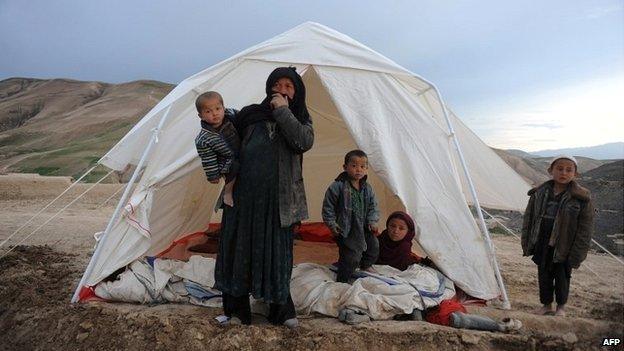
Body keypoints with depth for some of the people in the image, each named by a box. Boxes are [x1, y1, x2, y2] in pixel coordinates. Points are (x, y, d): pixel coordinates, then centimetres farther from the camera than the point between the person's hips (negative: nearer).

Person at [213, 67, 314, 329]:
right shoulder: (251, 114, 10)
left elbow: (304, 142, -15)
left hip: (278, 197, -1)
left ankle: (281, 309, 21)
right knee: (240, 247, 4)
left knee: (277, 250, 3)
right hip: (245, 195, 2)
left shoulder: (299, 119, 8)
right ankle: (237, 309, 20)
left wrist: (283, 111, -14)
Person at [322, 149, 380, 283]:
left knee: (373, 247, 15)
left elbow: (373, 207, 12)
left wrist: (372, 222, -2)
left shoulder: (367, 188, 3)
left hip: (363, 227, 7)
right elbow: (328, 207, -9)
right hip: (345, 229, -6)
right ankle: (342, 281, 10)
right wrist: (332, 224, -11)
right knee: (351, 256, -11)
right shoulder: (338, 186, -14)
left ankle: (364, 268, 45)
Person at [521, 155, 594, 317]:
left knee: (562, 277, 11)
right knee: (544, 276, 13)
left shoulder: (582, 198, -11)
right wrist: (527, 244, 5)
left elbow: (585, 229, -9)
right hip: (542, 245, 3)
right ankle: (546, 305, 32)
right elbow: (528, 218, 6)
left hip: (564, 247, -3)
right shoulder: (539, 193, -1)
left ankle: (561, 306, 34)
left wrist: (577, 255, -10)